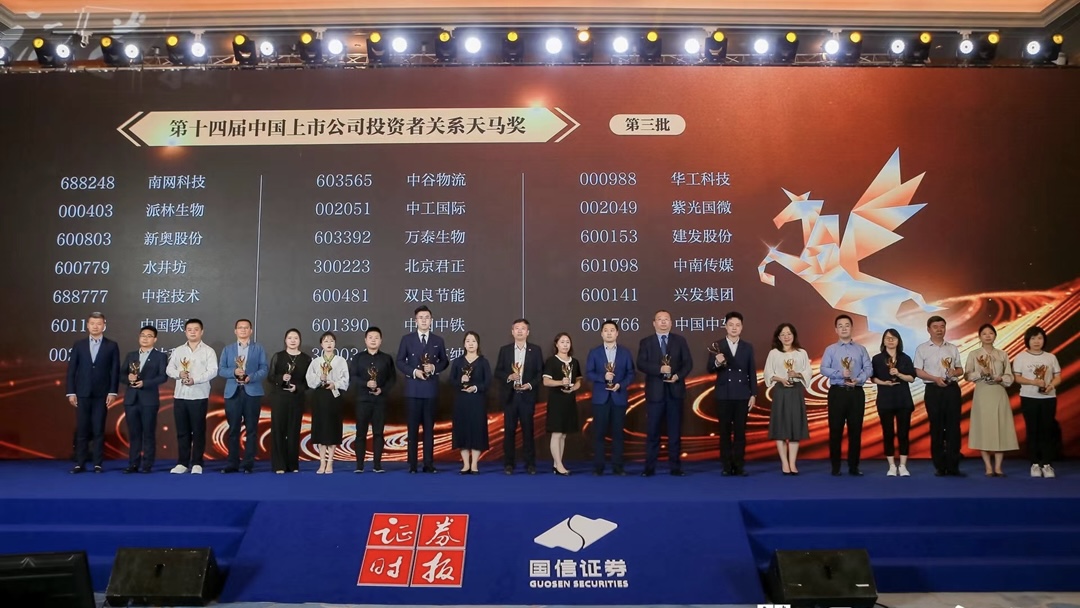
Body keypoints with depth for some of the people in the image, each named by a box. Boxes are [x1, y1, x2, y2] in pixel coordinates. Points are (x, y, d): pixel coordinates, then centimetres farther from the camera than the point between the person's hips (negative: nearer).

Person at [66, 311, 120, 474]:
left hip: (101, 395, -1)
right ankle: (80, 464, 8)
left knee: (98, 430, 1)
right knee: (81, 430, 3)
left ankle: (98, 464, 5)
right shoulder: (79, 345, 8)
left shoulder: (111, 346, 4)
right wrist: (71, 392, -1)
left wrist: (113, 392, -7)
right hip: (82, 394, 1)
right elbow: (71, 370, 6)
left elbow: (115, 371, 1)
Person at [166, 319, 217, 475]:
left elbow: (212, 371, -8)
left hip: (199, 396, -3)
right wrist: (179, 373, -12)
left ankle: (197, 463, 5)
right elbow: (169, 369, 9)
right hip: (180, 395, 3)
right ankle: (182, 463, 12)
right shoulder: (178, 351, 14)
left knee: (198, 431, -1)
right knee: (182, 431, 6)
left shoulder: (208, 351, 2)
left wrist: (195, 379, -19)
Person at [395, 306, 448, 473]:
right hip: (413, 388, -1)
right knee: (413, 427, 2)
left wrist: (434, 367, -9)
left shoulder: (438, 340, 7)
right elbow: (400, 361, 3)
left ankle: (429, 464, 8)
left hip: (431, 389, 1)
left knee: (429, 427, 4)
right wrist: (413, 371, -13)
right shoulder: (407, 339, 3)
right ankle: (412, 464, 7)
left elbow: (444, 361, 11)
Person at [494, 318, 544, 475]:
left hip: (527, 396, -1)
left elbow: (540, 372, 1)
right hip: (509, 396, 1)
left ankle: (530, 464, 9)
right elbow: (497, 373, 5)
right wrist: (508, 377, -14)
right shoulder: (504, 350, 8)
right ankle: (508, 464, 11)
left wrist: (530, 385, -13)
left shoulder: (535, 350, 5)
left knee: (528, 430, 2)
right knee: (509, 430, 4)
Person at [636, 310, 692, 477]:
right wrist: (659, 369, -20)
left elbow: (688, 362, 3)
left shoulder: (680, 340, 10)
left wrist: (678, 376, -15)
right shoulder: (646, 342, 6)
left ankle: (675, 467, 11)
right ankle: (650, 467, 6)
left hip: (675, 390, 1)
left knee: (675, 431, 5)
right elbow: (641, 364, -7)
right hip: (655, 391, -1)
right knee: (653, 431, 1)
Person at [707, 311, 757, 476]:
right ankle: (726, 466, 7)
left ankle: (739, 465, 8)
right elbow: (710, 370, -3)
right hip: (724, 395, -1)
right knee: (725, 431, 3)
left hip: (742, 395, 1)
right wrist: (717, 363, -25)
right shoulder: (717, 346, 1)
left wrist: (753, 394, 0)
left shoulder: (748, 347, 7)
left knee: (740, 431, 3)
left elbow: (752, 372, 6)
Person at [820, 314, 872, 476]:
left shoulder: (861, 349, 11)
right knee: (835, 430, 0)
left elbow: (868, 368, 2)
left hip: (856, 392, 2)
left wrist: (858, 379, -16)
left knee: (855, 430, 4)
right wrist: (841, 374, -19)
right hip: (837, 392, -1)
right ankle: (835, 467, 8)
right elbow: (824, 369, -6)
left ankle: (853, 466, 12)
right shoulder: (830, 349, 5)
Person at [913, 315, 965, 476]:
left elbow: (960, 370, 14)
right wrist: (935, 379, -16)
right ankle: (940, 466, 9)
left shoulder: (953, 348, 12)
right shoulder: (922, 349, 3)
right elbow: (918, 372, -2)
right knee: (936, 428, 2)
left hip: (952, 389, 2)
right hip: (933, 390, -2)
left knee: (953, 427, 0)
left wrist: (954, 372, -9)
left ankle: (953, 466, 4)